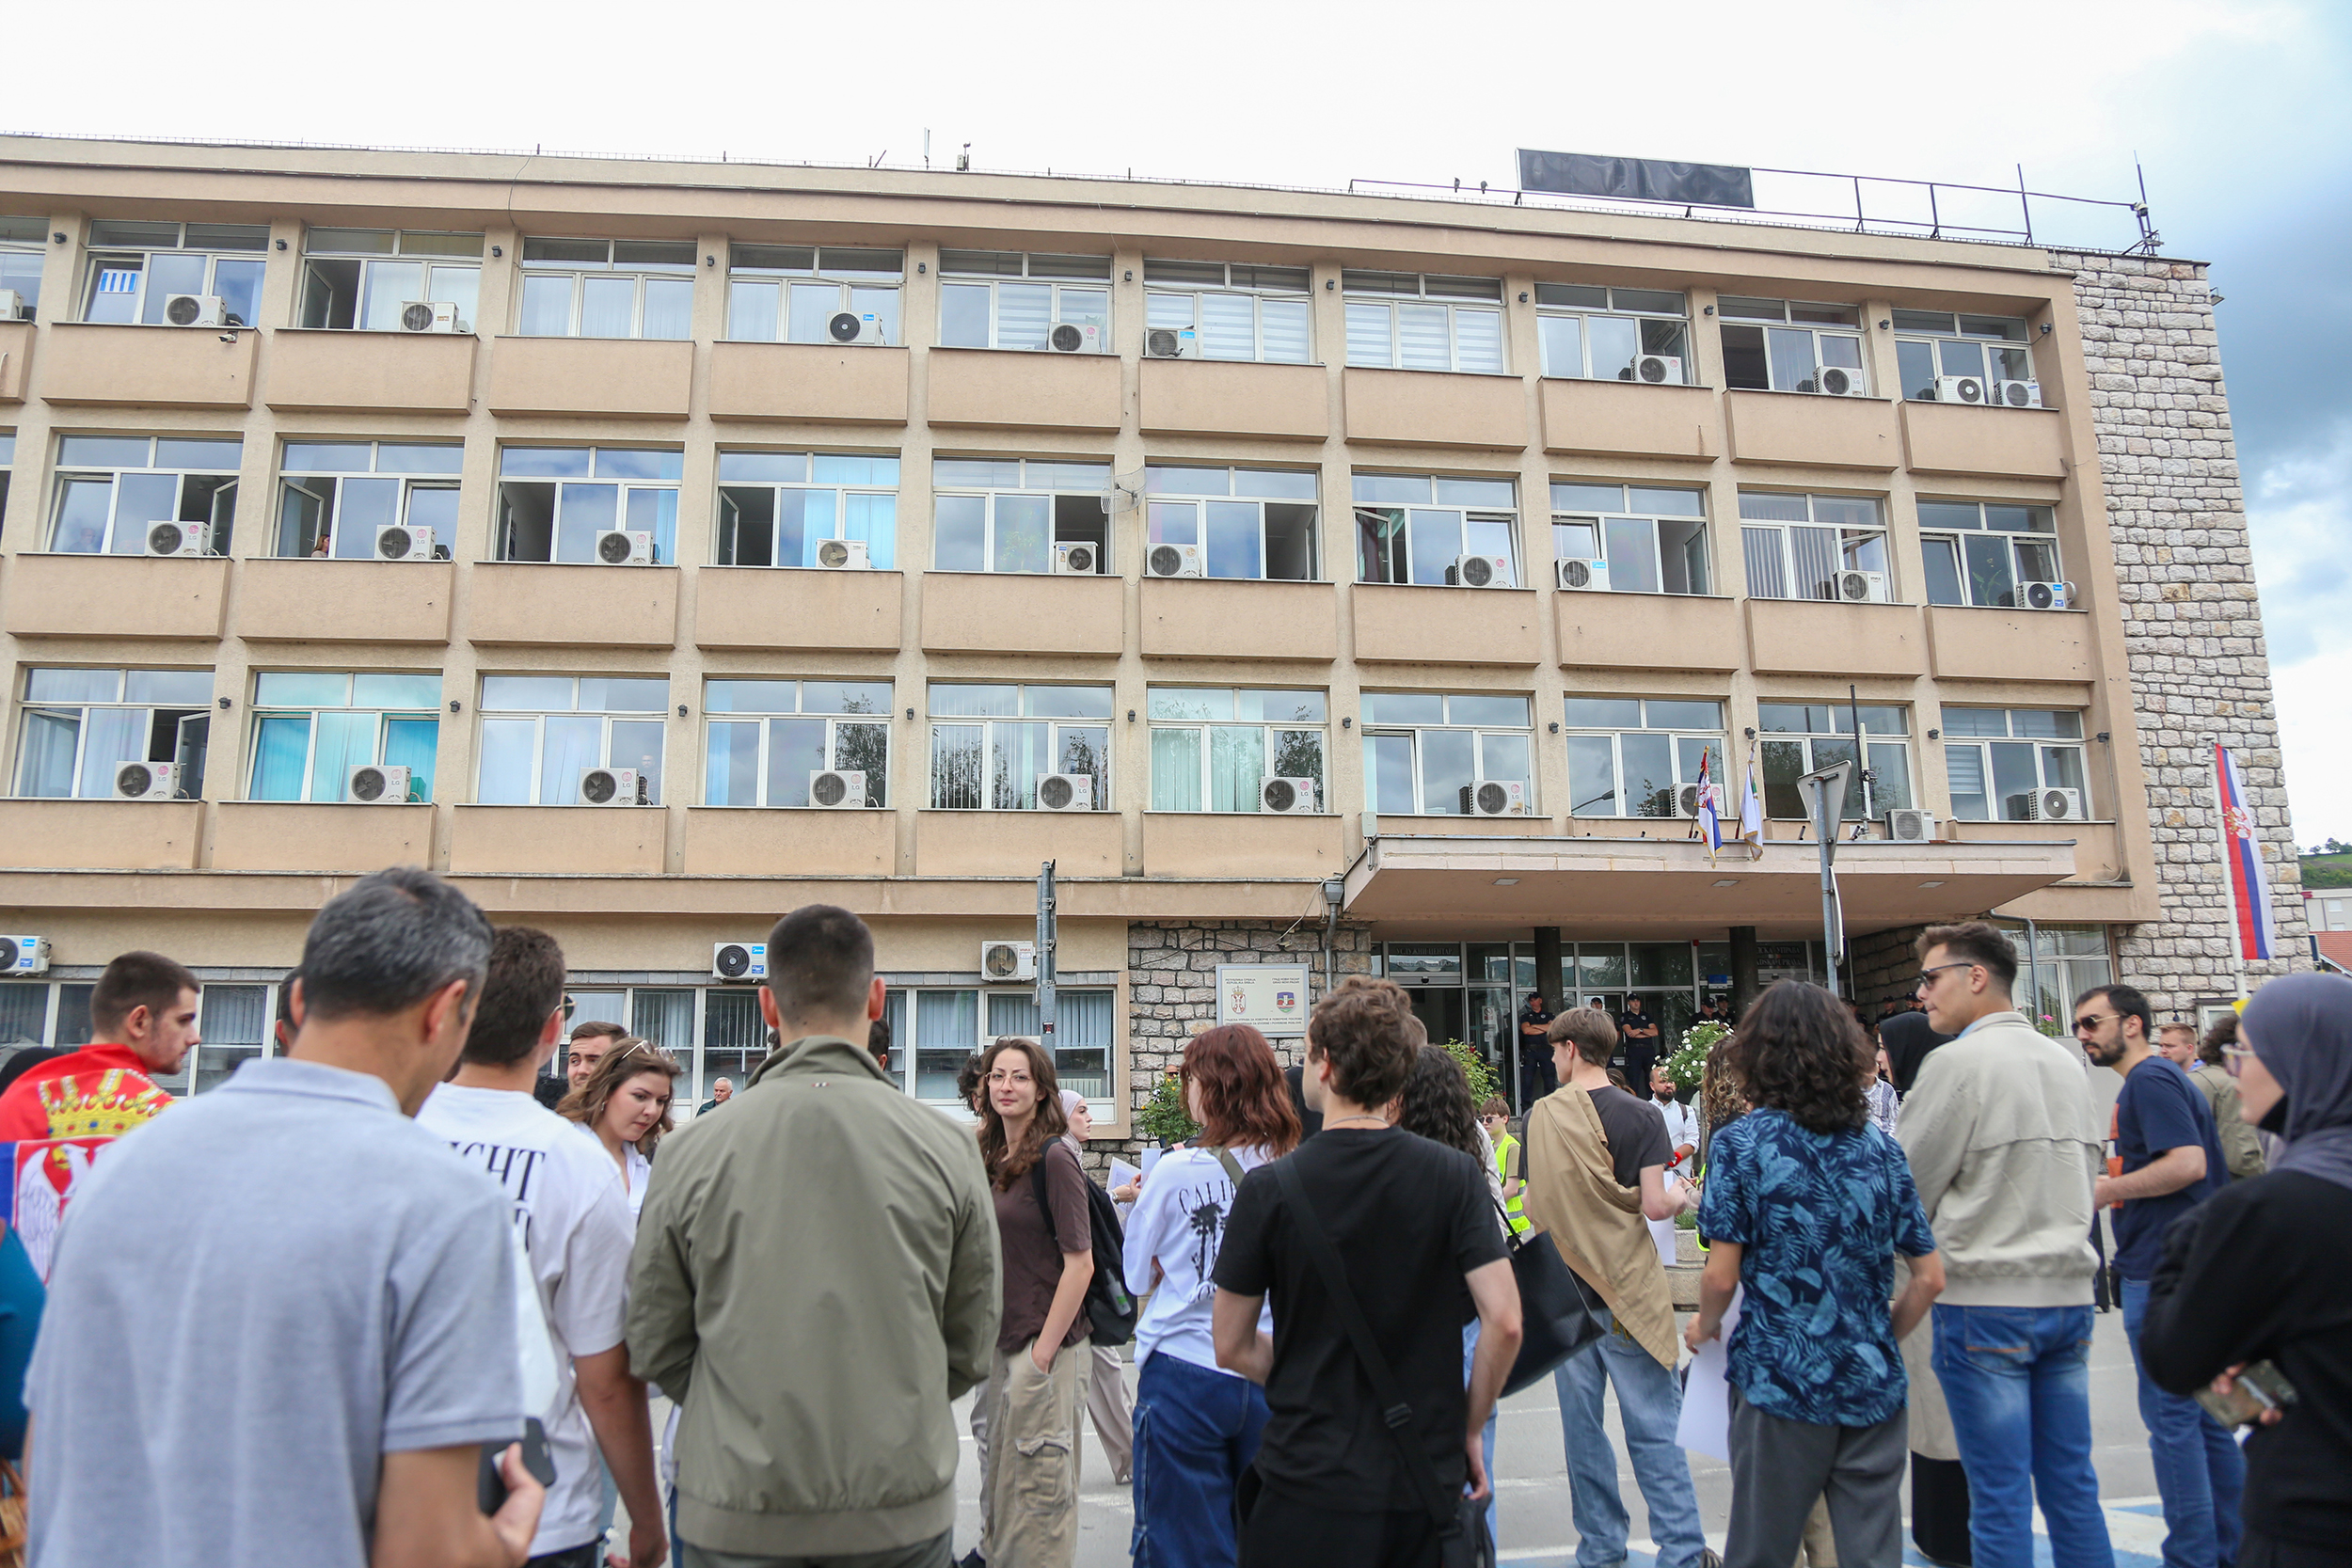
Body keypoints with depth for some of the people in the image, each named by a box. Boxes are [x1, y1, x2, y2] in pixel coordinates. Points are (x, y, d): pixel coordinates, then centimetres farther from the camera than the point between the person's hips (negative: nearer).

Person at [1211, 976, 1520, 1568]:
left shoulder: (1269, 1188, -11)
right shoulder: (1456, 1175, -8)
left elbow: (1232, 1347, -5)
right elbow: (1504, 1322, -12)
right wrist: (1470, 1427, 2)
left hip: (1308, 1489, -2)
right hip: (1430, 1485, 2)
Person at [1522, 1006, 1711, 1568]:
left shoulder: (1538, 1116, -3)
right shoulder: (1641, 1116, -8)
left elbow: (1532, 1205, 2)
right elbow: (1654, 1206, -11)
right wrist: (1681, 1197, 10)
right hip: (1626, 1287, -2)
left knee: (1581, 1421, 10)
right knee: (1653, 1426, 3)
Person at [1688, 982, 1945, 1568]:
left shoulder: (1743, 1141, -10)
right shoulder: (1879, 1145, 3)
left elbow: (1722, 1276, -11)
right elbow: (1930, 1277, 4)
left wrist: (1704, 1327, 8)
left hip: (1780, 1381, -4)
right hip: (1873, 1387, 4)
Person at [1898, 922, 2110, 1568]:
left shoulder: (1957, 1061, -12)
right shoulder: (2066, 1060, 9)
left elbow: (1904, 1185, -8)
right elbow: (2088, 1166, 19)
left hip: (1987, 1298, -7)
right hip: (2069, 1292, 7)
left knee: (1999, 1492, 1)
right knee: (2071, 1481, 13)